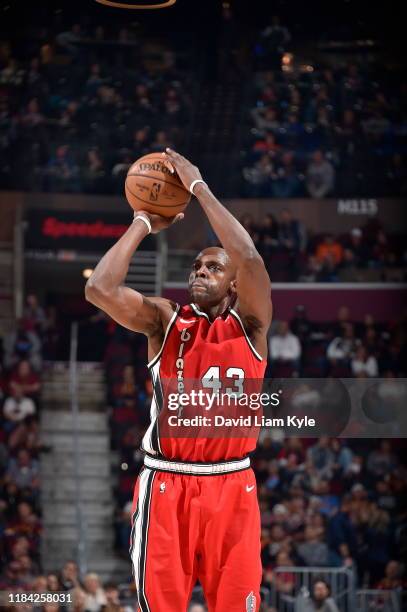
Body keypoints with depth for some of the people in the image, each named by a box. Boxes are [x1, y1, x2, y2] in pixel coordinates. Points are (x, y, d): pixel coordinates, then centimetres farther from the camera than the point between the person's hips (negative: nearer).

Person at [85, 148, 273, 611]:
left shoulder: (248, 323, 3)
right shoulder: (165, 320, 6)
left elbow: (249, 259, -16)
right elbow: (99, 289, -11)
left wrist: (199, 187, -12)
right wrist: (143, 223, -3)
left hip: (231, 486, 0)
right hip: (165, 485, 0)